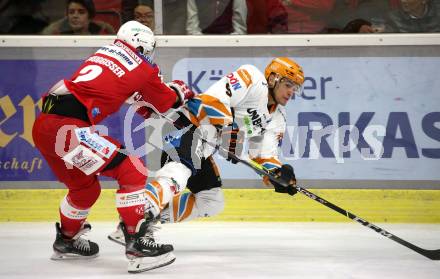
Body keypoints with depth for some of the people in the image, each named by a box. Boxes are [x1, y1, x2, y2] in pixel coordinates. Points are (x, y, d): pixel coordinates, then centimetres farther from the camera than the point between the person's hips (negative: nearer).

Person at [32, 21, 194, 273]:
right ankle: (137, 245, -10)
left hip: (43, 126, 8)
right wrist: (179, 90, 38)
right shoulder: (143, 69, 4)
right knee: (132, 171, -5)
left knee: (85, 187, 27)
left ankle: (66, 241, 46)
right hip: (67, 127, -8)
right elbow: (168, 101, 19)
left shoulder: (103, 54, 22)